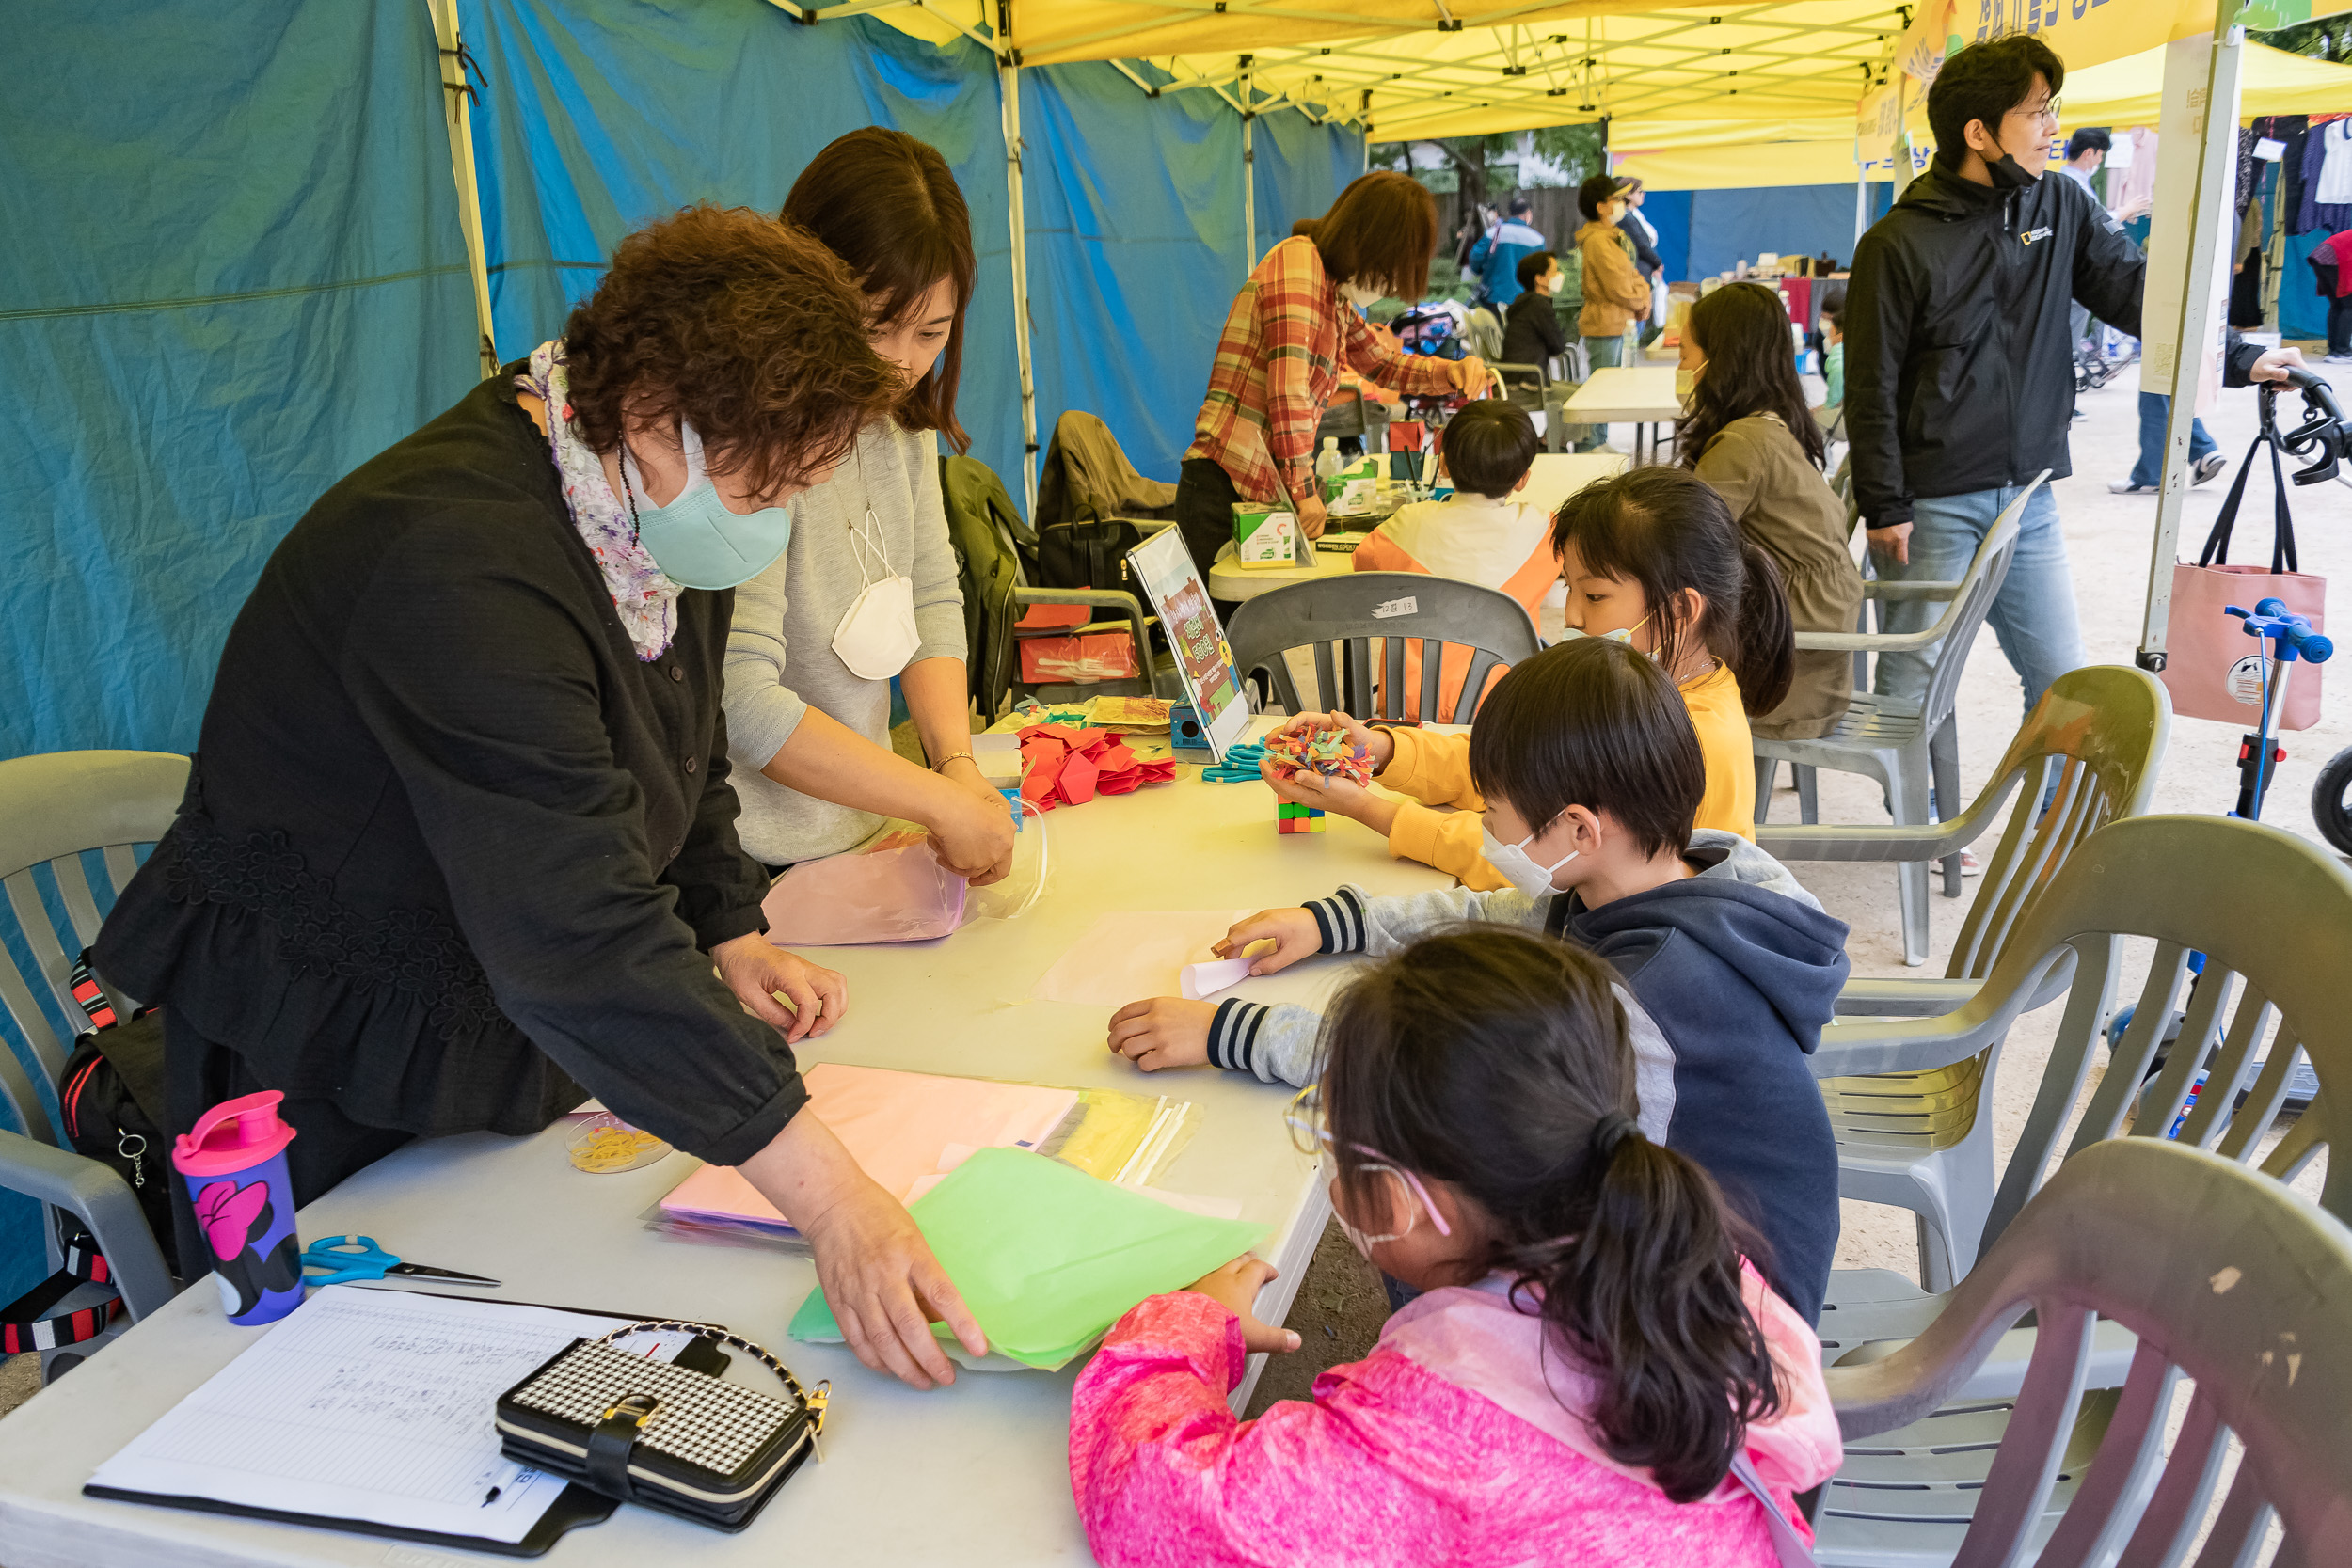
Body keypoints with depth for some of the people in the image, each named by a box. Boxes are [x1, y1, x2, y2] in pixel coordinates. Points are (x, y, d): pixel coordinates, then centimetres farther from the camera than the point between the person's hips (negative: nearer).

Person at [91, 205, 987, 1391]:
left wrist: (728, 938, -5)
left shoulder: (662, 516, -4)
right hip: (327, 1074, -7)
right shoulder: (458, 560, -33)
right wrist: (826, 1198, -43)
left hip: (511, 1040, 8)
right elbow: (580, 933, -41)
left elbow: (678, 756, 13)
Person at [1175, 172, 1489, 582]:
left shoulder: (1335, 294, 20)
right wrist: (1304, 490, -17)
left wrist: (1452, 372, 16)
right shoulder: (1298, 261, -9)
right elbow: (1288, 386, -19)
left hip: (1267, 493, 10)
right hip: (1226, 490, -10)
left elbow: (1384, 363, 36)